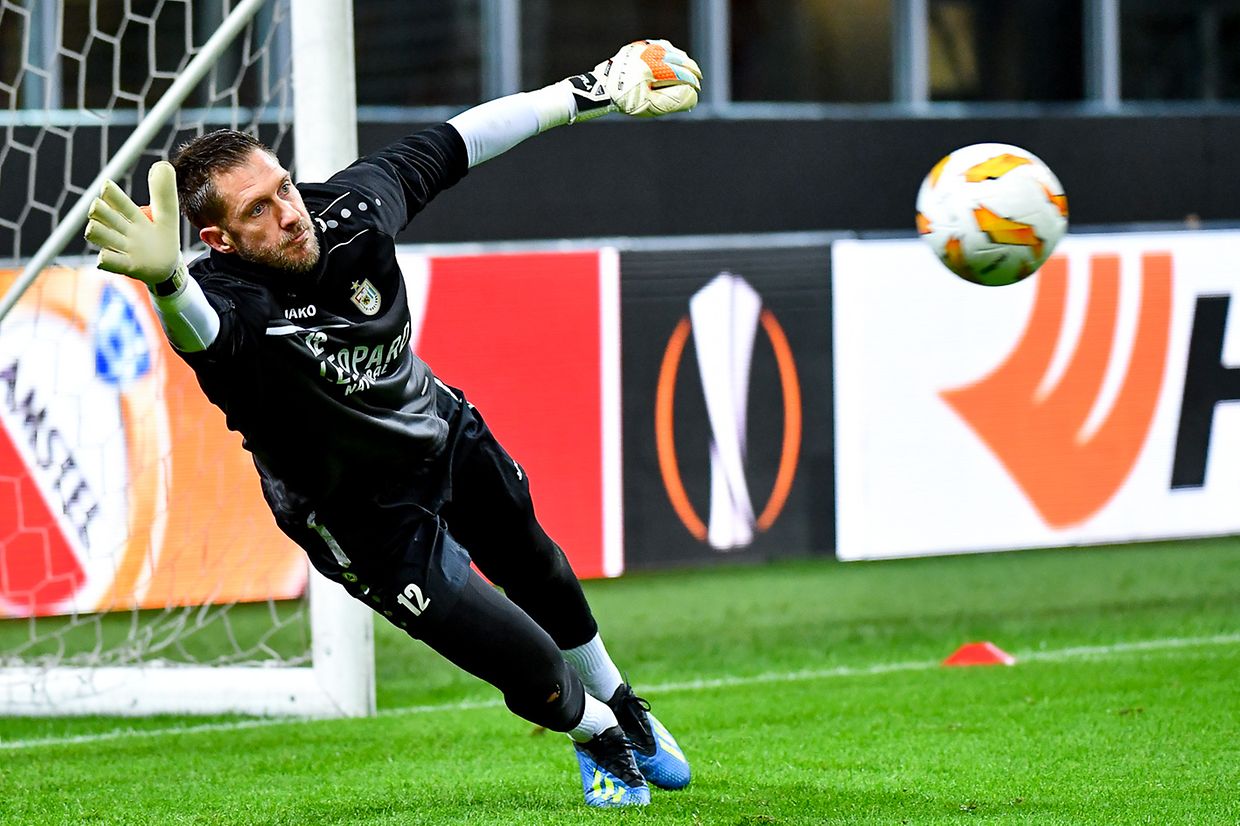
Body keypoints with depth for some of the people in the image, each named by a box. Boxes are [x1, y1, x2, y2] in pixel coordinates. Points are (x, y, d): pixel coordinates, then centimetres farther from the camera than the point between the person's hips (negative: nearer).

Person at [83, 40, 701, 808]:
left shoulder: (349, 208, -24)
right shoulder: (232, 300, -40)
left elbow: (447, 146, -7)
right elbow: (201, 329, -65)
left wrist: (588, 94, -2)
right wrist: (166, 282, -88)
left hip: (445, 431, 6)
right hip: (368, 516, -6)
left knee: (539, 576, 30)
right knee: (532, 672, -4)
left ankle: (624, 709, 60)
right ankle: (599, 738, 33)